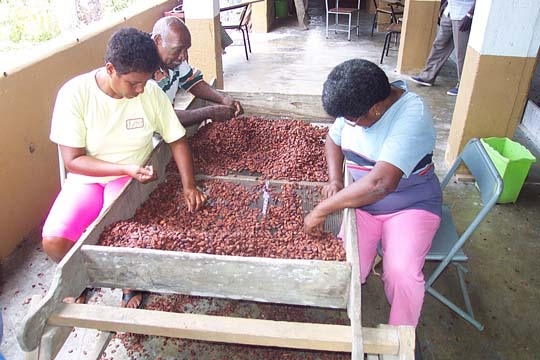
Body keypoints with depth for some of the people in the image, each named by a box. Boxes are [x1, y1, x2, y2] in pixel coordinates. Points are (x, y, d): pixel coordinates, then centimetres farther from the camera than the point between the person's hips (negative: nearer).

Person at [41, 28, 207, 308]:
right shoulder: (74, 93, -17)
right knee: (54, 240, -20)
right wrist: (126, 168, -27)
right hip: (87, 177, 1)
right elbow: (73, 161, -15)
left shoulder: (151, 92, -12)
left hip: (133, 179, 0)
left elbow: (176, 140, -2)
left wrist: (189, 185, -13)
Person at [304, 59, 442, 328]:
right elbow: (334, 138, 14)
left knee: (401, 271, -26)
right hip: (362, 200, 5)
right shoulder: (356, 104, -6)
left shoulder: (413, 115, -27)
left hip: (411, 205, -4)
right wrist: (335, 179, -5)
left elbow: (381, 182, -38)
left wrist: (322, 210, -32)